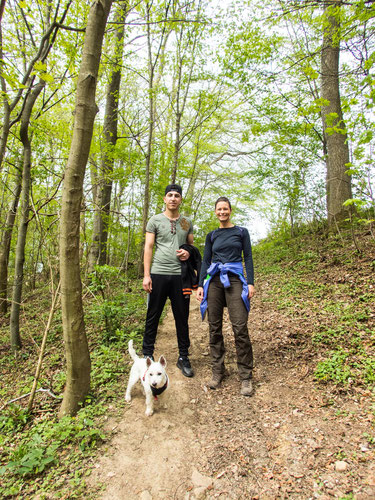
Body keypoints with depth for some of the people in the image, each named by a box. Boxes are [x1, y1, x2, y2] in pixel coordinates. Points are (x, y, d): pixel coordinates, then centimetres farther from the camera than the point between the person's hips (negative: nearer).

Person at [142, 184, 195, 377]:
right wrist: (146, 275, -6)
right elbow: (148, 247, 2)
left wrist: (188, 253, -4)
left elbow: (191, 245, 21)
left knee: (182, 318, 8)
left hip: (180, 275, 2)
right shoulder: (155, 220, 5)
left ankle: (183, 357, 21)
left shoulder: (187, 222, 14)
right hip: (159, 274, -2)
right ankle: (148, 355, 22)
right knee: (153, 316, 5)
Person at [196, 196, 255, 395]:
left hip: (235, 280, -2)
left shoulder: (241, 232, 9)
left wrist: (251, 282, -5)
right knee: (214, 327, 3)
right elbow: (206, 261, 12)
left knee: (240, 327, -9)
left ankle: (246, 376, 4)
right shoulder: (211, 236, 15)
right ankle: (217, 372, 16)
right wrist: (200, 285, 4)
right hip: (213, 280, 3)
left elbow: (248, 258, 5)